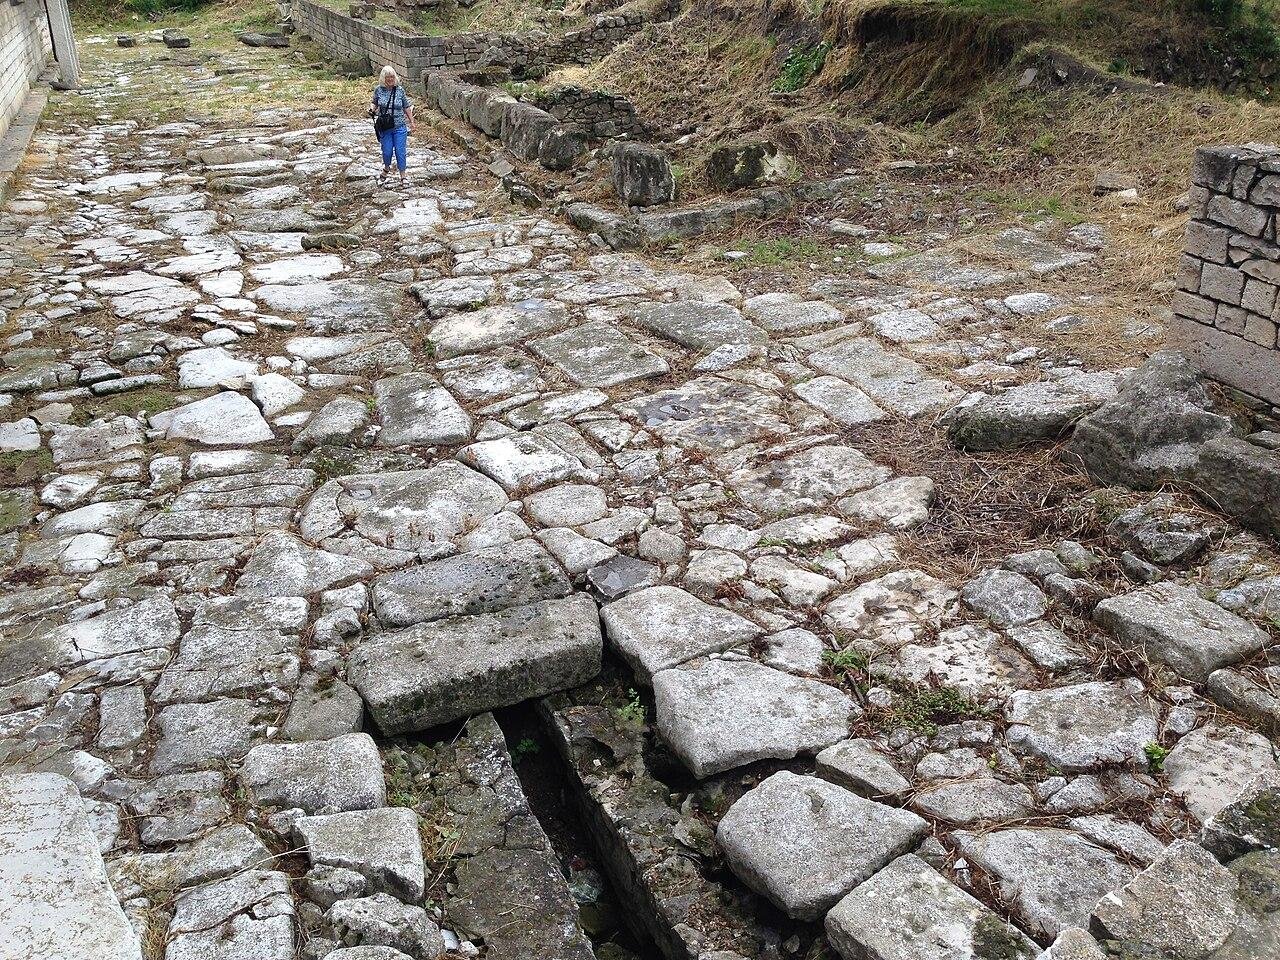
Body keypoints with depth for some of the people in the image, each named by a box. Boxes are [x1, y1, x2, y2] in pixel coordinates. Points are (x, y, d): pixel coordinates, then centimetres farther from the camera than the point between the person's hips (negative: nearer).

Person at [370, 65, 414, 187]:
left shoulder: (400, 90, -2)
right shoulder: (378, 90, -1)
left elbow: (407, 107, 6)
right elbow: (374, 103, 12)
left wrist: (411, 122, 8)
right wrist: (372, 108, -11)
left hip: (399, 127, -1)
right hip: (384, 127, 1)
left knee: (400, 152, -1)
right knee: (387, 151, 5)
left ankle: (402, 177, 10)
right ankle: (386, 170, 34)